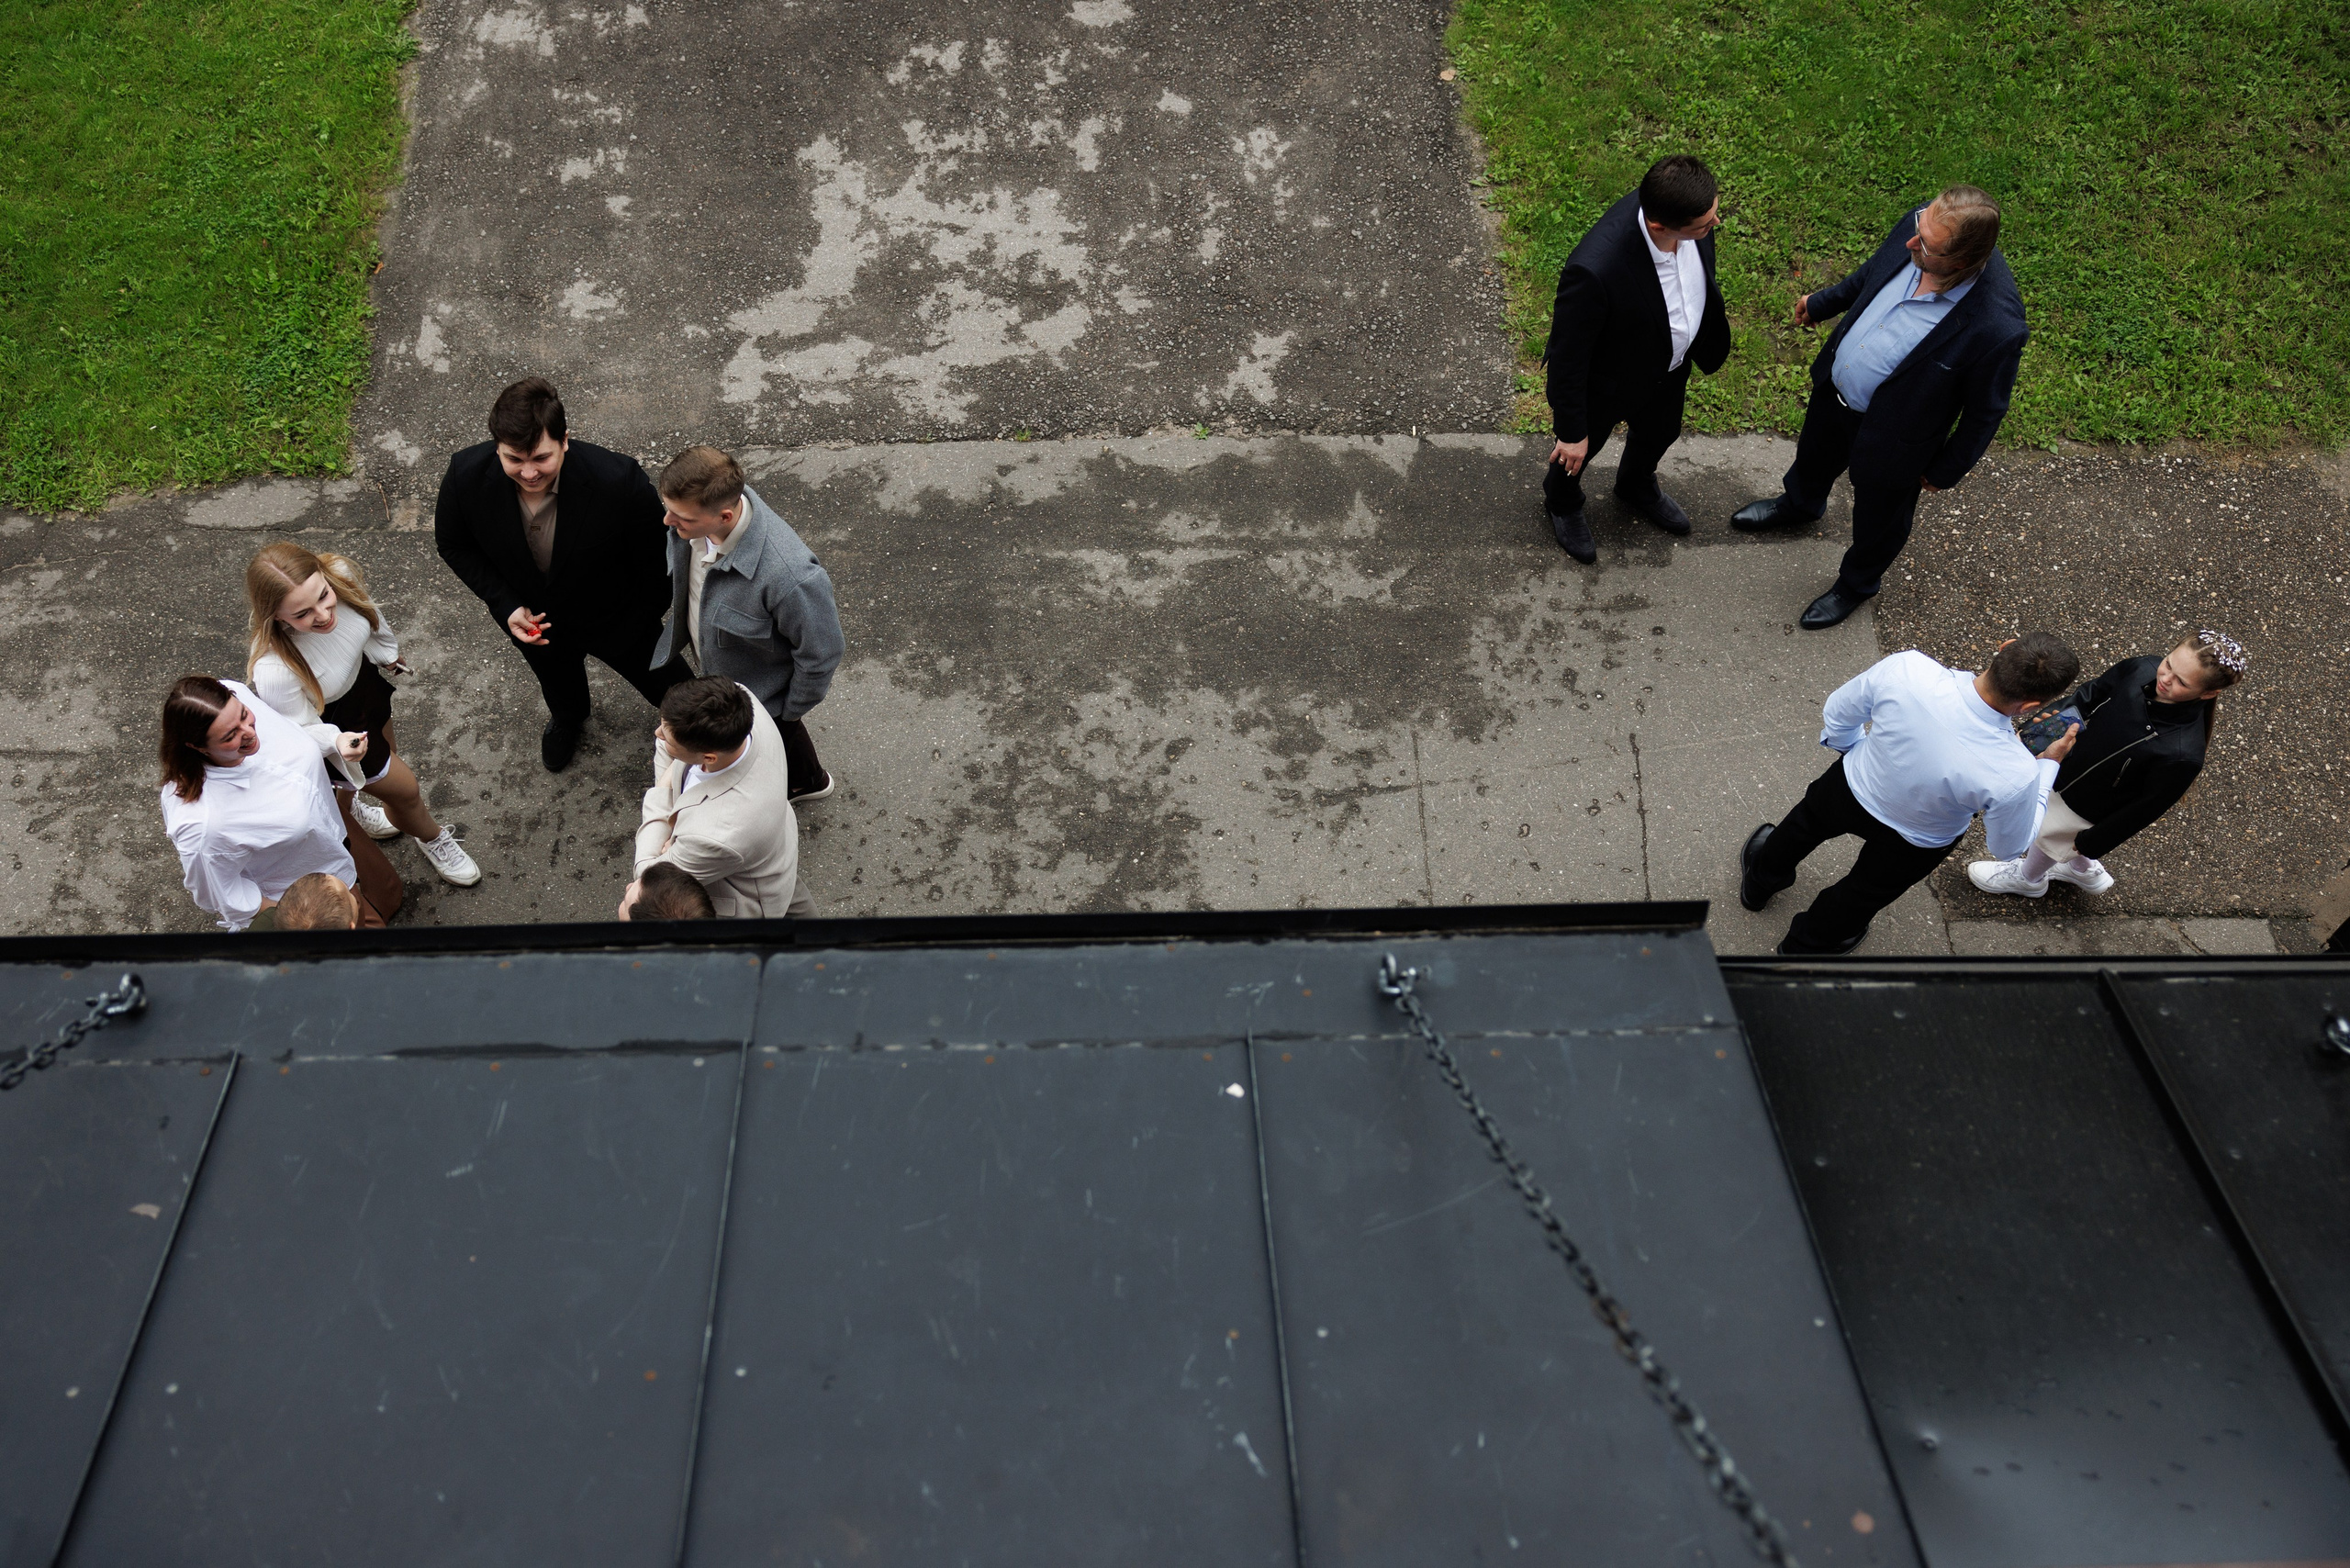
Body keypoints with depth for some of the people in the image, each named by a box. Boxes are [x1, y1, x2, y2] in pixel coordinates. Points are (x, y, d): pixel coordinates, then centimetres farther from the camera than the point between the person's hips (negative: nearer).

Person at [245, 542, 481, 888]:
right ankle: (432, 837, 52)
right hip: (331, 723, -5)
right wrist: (339, 742, -48)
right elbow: (303, 731, -26)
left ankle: (350, 811, 68)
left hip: (361, 676, 5)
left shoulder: (339, 575, -31)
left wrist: (388, 649, 16)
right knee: (404, 789, 16)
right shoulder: (273, 670, -45)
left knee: (380, 763, 33)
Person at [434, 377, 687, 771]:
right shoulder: (466, 477, -32)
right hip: (533, 619, 3)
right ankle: (568, 718, 73)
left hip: (618, 619, -2)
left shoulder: (620, 481, -41)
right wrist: (506, 606, -21)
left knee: (663, 681, 27)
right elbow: (453, 545, -11)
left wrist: (648, 618, -8)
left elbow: (655, 561, -22)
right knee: (558, 682, 36)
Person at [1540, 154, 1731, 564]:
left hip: (1669, 365, 6)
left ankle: (1637, 486, 69)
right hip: (1606, 382, -6)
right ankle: (1562, 502, 63)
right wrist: (1571, 432, -17)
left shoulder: (1691, 209, -27)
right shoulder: (1594, 270, -47)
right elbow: (1568, 357, -30)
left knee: (1660, 434, 34)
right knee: (1581, 449, 27)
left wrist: (1712, 325, 16)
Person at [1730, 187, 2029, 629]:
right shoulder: (1921, 225, -25)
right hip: (1834, 389, 5)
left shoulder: (1996, 328, -41)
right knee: (1814, 458, 36)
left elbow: (1985, 410, -21)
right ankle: (1798, 504, 71)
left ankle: (1857, 583, 57)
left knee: (1878, 518, 25)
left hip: (1890, 437, -5)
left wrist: (1945, 471, -7)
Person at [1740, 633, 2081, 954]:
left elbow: (1837, 714, -15)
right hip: (1914, 844, -1)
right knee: (1865, 893, 33)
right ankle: (1804, 947, 63)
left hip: (1850, 786, 1)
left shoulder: (1907, 668, -38)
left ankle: (1759, 884, 68)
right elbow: (2009, 846, -16)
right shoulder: (2015, 778, -40)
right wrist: (2049, 764, -7)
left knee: (1807, 822, 37)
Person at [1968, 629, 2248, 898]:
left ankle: (2029, 878, 60)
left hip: (2090, 811, -5)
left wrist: (2088, 842, -14)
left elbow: (2146, 808, -25)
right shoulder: (2143, 669, -27)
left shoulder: (2182, 756, -40)